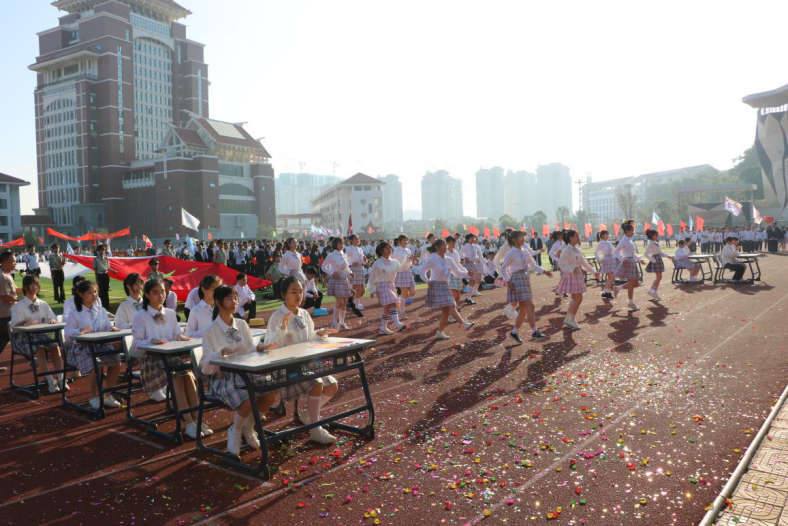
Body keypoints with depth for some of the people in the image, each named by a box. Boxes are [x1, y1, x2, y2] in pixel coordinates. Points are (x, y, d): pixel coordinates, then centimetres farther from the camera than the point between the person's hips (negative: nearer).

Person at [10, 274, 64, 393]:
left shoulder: (43, 304, 14)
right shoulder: (18, 306, 1)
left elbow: (54, 319, 9)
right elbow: (14, 326, -5)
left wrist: (52, 320, -16)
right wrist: (26, 322, -25)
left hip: (41, 335, 4)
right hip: (24, 337, -3)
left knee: (55, 346, -28)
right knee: (39, 349, -35)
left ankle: (60, 378, -27)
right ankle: (51, 381, -34)